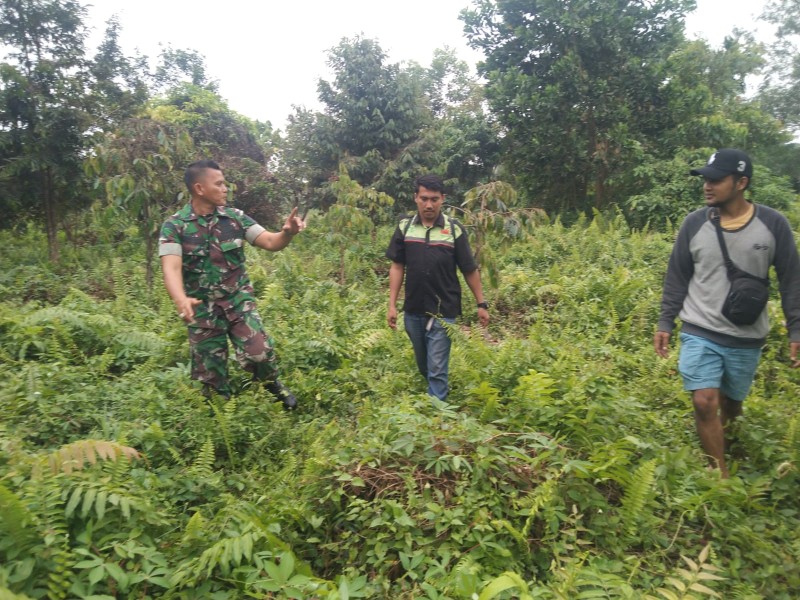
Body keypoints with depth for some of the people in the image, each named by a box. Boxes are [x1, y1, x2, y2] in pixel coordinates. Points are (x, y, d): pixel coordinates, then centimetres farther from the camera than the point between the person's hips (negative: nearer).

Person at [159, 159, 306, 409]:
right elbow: (171, 267, -22)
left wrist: (287, 233, -27)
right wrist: (180, 299, -42)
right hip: (202, 310, -1)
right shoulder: (174, 225, -9)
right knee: (210, 374, 7)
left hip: (238, 302, 1)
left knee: (259, 352, -18)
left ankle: (272, 384, 15)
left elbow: (271, 242, -4)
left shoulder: (235, 218, -1)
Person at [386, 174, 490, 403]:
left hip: (443, 312, -3)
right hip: (413, 311, 4)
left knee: (437, 369, -3)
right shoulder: (404, 227, 0)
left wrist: (481, 304, 0)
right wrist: (392, 305, -1)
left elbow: (470, 270, 0)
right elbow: (397, 267, 3)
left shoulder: (454, 229, -6)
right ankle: (440, 392, 43)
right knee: (422, 366, 18)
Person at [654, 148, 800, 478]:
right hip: (700, 333, 0)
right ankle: (722, 477, 8)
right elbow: (677, 278, 4)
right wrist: (665, 324, 2)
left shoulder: (773, 224, -5)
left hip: (747, 339, 1)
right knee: (705, 403, -9)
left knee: (731, 403, 15)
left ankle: (723, 439, 49)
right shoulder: (695, 223, -4)